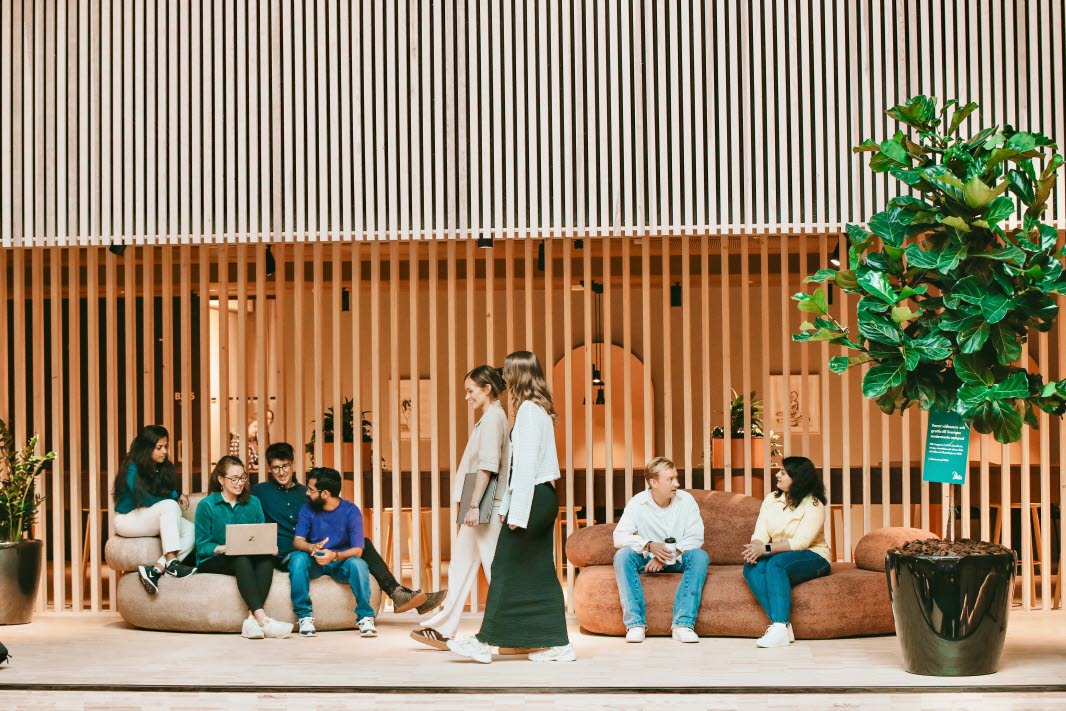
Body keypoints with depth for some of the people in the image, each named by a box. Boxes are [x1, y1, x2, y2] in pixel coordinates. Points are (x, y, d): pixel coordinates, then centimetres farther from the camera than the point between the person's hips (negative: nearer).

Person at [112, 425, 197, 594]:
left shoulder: (165, 468, 7)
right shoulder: (133, 470, -14)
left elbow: (171, 492, 14)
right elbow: (146, 500, -20)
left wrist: (178, 496, -10)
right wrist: (175, 497, -9)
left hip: (152, 520, 7)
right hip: (128, 520, -7)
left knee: (191, 530, -21)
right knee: (170, 506, -34)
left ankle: (157, 568, -35)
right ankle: (171, 563, -39)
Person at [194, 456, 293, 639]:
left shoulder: (253, 503, 13)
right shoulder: (206, 505, 1)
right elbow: (202, 546, -4)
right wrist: (224, 548, -24)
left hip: (250, 557, 4)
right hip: (213, 561, -4)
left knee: (267, 557, -30)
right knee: (241, 559, -36)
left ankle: (252, 618, -44)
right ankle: (262, 619, -50)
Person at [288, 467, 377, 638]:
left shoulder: (351, 511, -10)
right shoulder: (308, 509, -1)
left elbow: (357, 550, -17)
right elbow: (298, 541, -9)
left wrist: (334, 556, -37)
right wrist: (312, 548, -33)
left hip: (341, 563, -2)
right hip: (314, 563, 2)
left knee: (358, 564, -35)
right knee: (297, 558, -30)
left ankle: (365, 617, -25)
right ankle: (304, 616, -25)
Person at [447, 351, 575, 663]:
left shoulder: (529, 409, -13)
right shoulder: (542, 410, 16)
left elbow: (526, 463, -18)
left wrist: (517, 512, -19)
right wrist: (515, 507, 16)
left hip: (531, 496, -9)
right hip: (544, 497, 9)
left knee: (507, 569, -5)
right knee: (541, 572, 9)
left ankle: (486, 642, -1)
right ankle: (557, 643, 9)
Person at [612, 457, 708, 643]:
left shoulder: (686, 500, -7)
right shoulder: (638, 503, -8)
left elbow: (696, 537, -12)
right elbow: (619, 537, -17)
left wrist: (670, 555, -25)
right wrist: (649, 546, -32)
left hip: (678, 560, 0)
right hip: (647, 560, 0)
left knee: (700, 556, -30)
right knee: (622, 555, -28)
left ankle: (683, 623, -36)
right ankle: (635, 623, -33)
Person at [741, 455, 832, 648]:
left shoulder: (813, 505, -9)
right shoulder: (771, 499, 9)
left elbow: (800, 542, -20)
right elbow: (760, 534, 0)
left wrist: (765, 548, -29)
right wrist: (754, 549, -24)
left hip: (812, 558, -5)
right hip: (779, 555, 5)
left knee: (776, 563, -36)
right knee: (751, 567, -27)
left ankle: (780, 628, -43)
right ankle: (782, 625, -36)